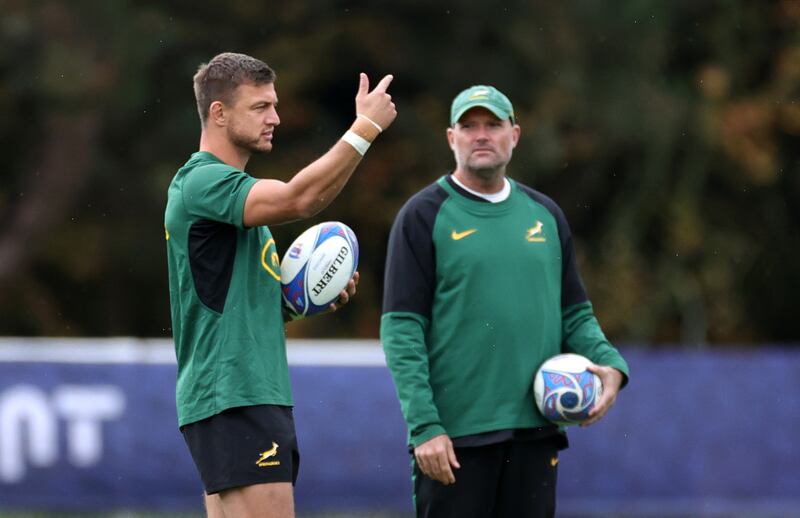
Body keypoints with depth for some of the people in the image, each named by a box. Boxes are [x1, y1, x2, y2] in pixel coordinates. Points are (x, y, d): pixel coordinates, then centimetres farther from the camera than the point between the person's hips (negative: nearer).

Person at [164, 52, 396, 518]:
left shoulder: (231, 187, 21)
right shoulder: (203, 182, -11)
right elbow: (297, 199, -28)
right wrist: (366, 129, -24)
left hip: (254, 396, 10)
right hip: (232, 399, -10)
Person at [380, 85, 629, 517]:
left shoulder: (545, 214, 14)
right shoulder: (423, 216, -1)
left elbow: (575, 313, 19)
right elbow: (401, 330, -6)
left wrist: (609, 363, -2)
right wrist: (424, 425, -14)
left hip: (535, 431, 5)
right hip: (455, 435, -5)